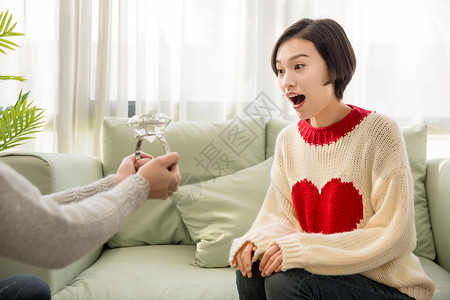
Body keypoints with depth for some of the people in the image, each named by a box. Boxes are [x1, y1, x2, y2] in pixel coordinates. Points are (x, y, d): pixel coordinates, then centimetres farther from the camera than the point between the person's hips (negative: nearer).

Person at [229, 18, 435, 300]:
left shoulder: (379, 132, -16)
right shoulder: (288, 139, 1)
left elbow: (393, 237, -18)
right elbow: (280, 216, 5)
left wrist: (300, 248, -23)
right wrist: (257, 240, -18)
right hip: (322, 275, 5)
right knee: (251, 270, -18)